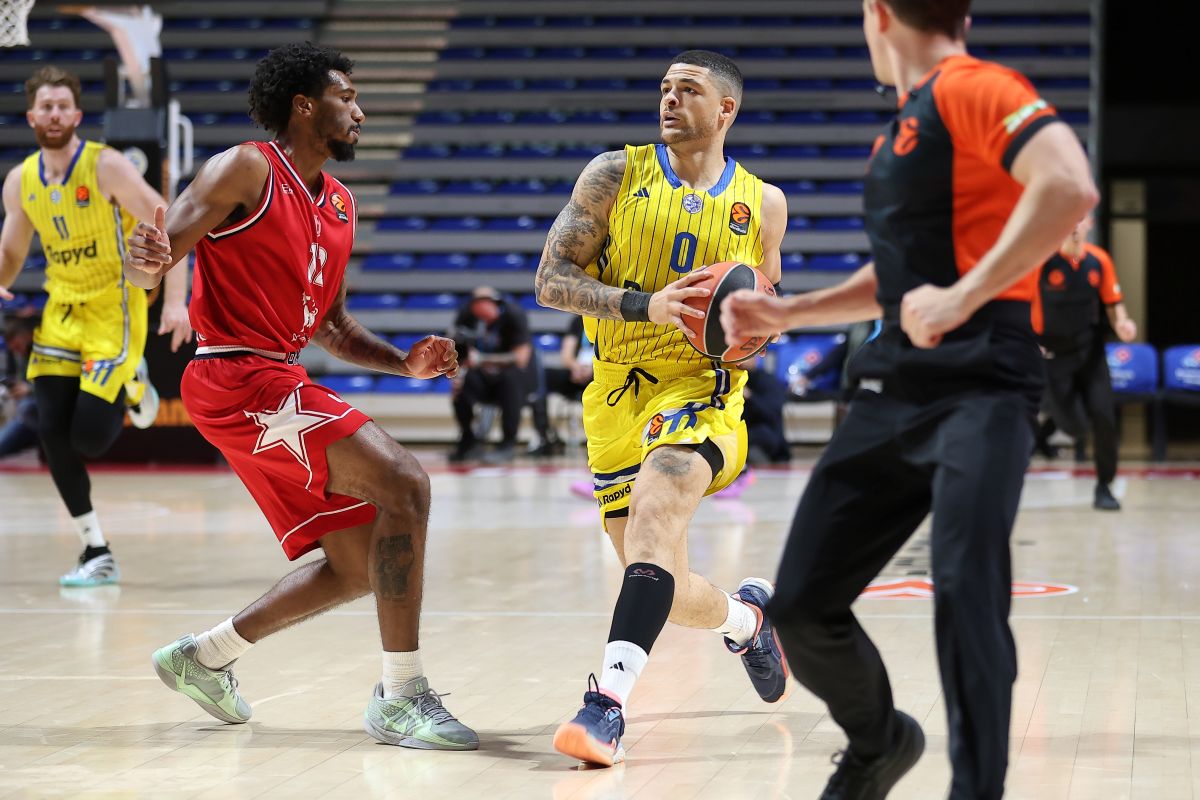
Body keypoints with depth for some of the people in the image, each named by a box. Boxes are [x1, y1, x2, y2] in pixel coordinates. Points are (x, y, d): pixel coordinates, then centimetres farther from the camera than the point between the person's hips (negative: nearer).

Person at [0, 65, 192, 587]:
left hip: (114, 308, -5)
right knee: (52, 432, -6)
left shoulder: (106, 166, -14)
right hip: (61, 309, 5)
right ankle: (96, 553, 4)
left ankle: (130, 385, 21)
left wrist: (176, 300, -22)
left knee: (90, 437, -14)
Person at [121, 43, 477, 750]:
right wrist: (147, 262, -38)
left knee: (361, 565, 8)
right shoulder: (246, 169, -8)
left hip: (279, 385, 9)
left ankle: (204, 657, 23)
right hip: (238, 378, -9)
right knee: (404, 482, -21)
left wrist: (403, 362, 7)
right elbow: (155, 259, -14)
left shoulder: (340, 206, 17)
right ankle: (402, 697, -17)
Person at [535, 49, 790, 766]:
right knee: (664, 590, 5)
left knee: (656, 511, -33)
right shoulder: (616, 175, 4)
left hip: (701, 386, -2)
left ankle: (610, 702, -42)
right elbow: (552, 279, -3)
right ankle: (747, 615, 41)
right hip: (617, 395, 2)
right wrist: (646, 305, -17)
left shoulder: (762, 203, 8)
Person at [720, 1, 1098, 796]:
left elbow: (1069, 186, -26)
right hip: (891, 393, 9)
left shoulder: (971, 88, -8)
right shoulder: (904, 125, 20)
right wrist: (786, 314, 25)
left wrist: (964, 297, -27)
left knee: (965, 596, -22)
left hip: (977, 389, -9)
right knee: (801, 607, 6)